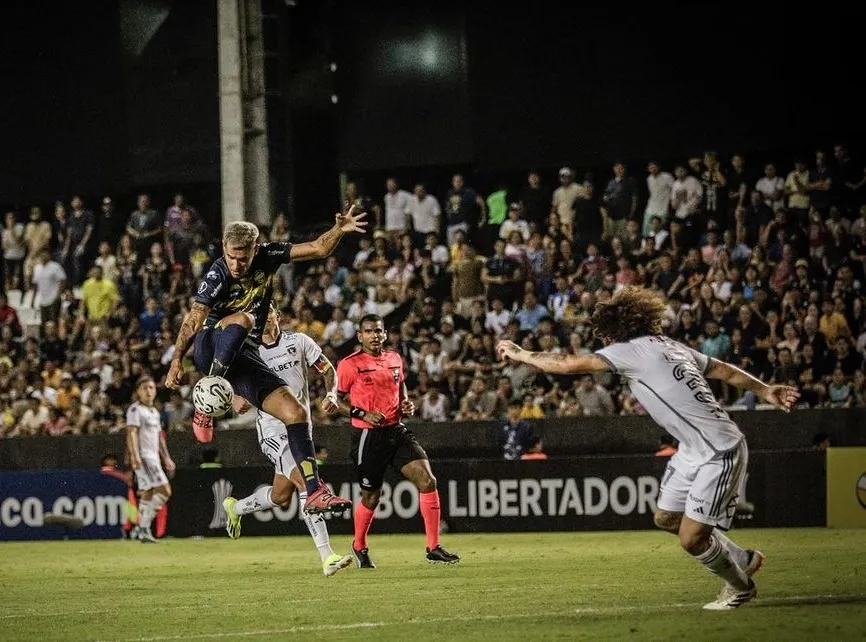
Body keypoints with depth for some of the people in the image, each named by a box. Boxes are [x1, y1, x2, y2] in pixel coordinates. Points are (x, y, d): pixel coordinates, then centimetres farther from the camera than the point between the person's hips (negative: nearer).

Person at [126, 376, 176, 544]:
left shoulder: (155, 412, 20)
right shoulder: (135, 409, -7)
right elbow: (131, 433, -17)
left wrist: (167, 458, 26)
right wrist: (135, 456, -28)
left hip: (154, 457, 9)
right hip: (143, 456, -9)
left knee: (147, 493, 7)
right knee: (165, 491, -15)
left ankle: (143, 530, 8)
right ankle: (144, 526, -14)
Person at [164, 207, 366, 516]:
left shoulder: (267, 256, -2)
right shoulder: (218, 276, -17)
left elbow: (318, 249, 0)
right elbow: (194, 319, -19)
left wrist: (339, 230, -18)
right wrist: (177, 360, -26)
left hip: (245, 358, 5)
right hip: (211, 350, -5)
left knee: (295, 412, -7)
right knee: (242, 319, -37)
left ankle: (315, 493, -7)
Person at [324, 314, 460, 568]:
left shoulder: (395, 360, 11)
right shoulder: (350, 365, -6)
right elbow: (338, 402, -3)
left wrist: (407, 406, 4)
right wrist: (363, 414, -17)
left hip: (397, 432, 5)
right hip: (368, 437, -5)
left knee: (428, 481, -11)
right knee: (370, 498, 5)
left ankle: (434, 548, -6)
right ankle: (359, 547, 34)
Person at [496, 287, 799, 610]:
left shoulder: (631, 350, -14)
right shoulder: (672, 347, 11)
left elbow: (569, 365, -14)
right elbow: (727, 371, 16)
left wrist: (521, 354, -2)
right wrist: (764, 390, 26)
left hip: (719, 453, -10)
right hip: (693, 451, 10)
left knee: (691, 539, -5)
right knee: (666, 518, 15)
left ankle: (740, 586, 19)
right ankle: (743, 560, 30)